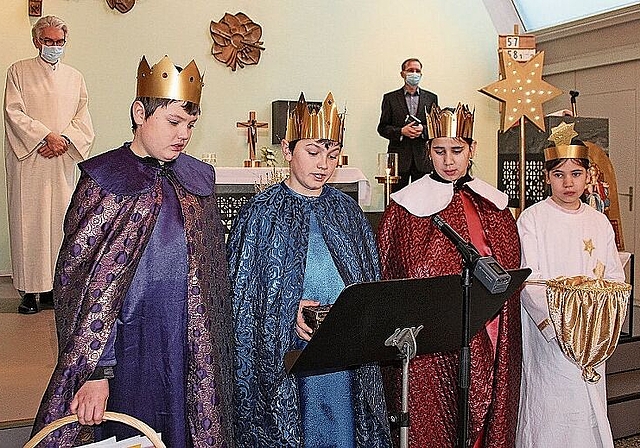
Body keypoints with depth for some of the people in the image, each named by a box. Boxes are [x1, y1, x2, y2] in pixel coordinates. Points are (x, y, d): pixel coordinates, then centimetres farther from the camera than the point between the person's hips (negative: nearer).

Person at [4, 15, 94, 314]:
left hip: (62, 163, 3)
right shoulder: (19, 72, 6)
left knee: (59, 221, 2)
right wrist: (47, 136, -14)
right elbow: (14, 112, -5)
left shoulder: (75, 77, 15)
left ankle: (53, 285, 9)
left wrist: (64, 139, -9)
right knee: (29, 221, -4)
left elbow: (83, 118, 9)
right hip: (27, 161, -3)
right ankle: (30, 290, 0)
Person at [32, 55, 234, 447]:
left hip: (195, 347, 4)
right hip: (131, 347, -4)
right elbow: (86, 282, -13)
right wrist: (95, 370, -18)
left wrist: (215, 350, 10)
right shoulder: (103, 181, -9)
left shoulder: (197, 180, 5)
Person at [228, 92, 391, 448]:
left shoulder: (347, 211, 7)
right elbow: (241, 294, -4)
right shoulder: (262, 212, -4)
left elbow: (369, 280, 12)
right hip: (282, 352, -3)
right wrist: (290, 312, -18)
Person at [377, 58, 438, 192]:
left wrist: (423, 129, -11)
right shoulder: (390, 98, 7)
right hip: (398, 157, -1)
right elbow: (382, 128, 5)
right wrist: (401, 131, -13)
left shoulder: (431, 98, 12)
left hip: (423, 158, 1)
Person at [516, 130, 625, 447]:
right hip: (546, 334, -4)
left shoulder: (599, 223, 9)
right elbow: (528, 279, -11)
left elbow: (616, 277, 8)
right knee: (549, 409, -3)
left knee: (589, 407, 7)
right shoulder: (532, 219, -4)